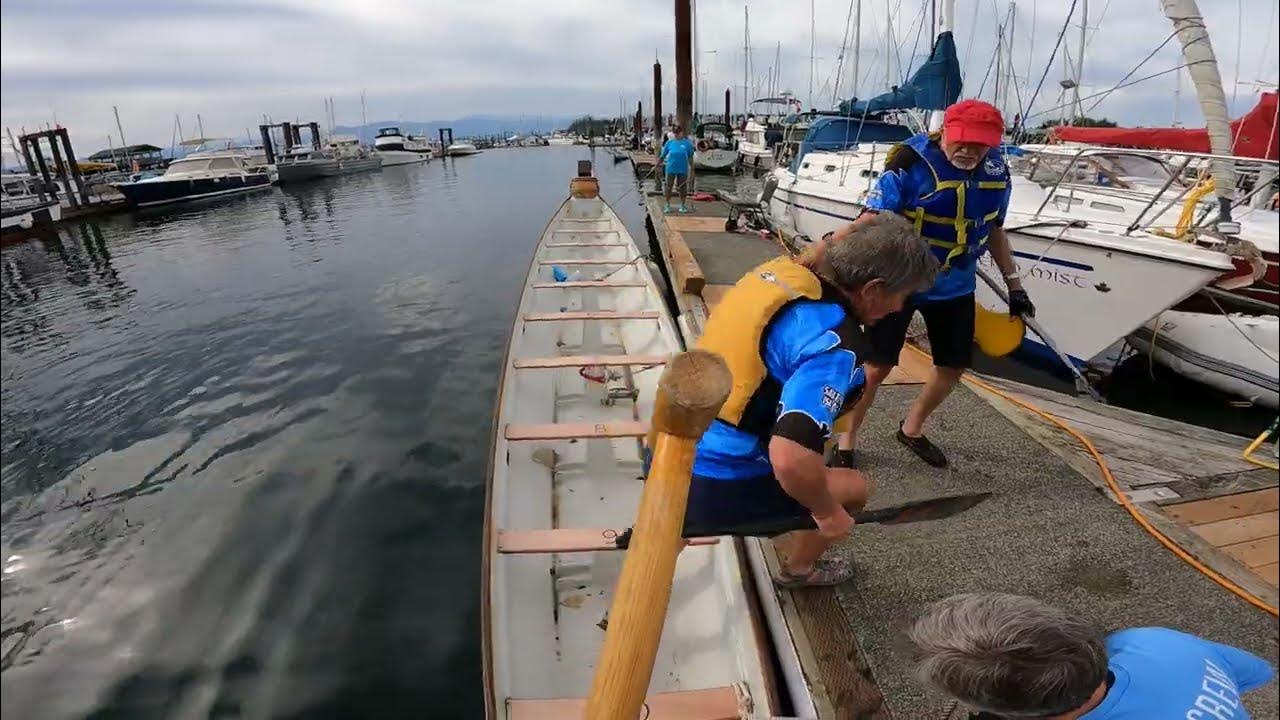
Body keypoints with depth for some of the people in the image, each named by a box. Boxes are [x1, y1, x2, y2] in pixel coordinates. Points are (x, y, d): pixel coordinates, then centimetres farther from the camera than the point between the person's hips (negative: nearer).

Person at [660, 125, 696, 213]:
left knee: (683, 188, 8)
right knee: (668, 187, 5)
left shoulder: (687, 143, -1)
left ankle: (682, 205, 22)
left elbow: (690, 157, 4)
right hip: (671, 169, 1)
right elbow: (663, 156, 7)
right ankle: (667, 205, 17)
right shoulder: (669, 143, 1)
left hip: (683, 169, 0)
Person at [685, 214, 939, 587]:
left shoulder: (779, 270, -3)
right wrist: (829, 513, -17)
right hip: (713, 492, -8)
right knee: (855, 487, 15)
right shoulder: (835, 344, -26)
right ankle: (799, 569, 42)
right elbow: (790, 460, -35)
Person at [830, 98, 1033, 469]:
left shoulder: (996, 172, -1)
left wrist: (1014, 284, 16)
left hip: (955, 287, 6)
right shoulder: (911, 164, -20)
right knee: (877, 365, -5)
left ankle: (912, 429, 37)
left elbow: (994, 231, 12)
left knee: (953, 366, 13)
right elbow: (870, 221, -28)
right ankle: (846, 440, 15)